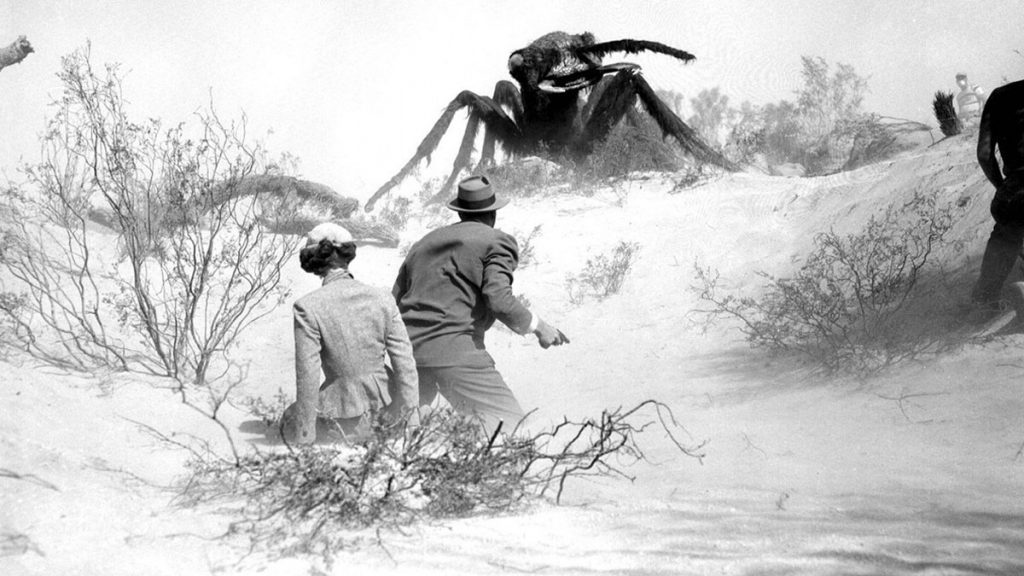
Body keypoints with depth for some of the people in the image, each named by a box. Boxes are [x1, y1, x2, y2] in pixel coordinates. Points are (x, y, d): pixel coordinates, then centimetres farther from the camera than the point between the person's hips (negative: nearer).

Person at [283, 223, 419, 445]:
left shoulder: (307, 308, -16)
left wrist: (303, 437, -5)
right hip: (383, 400, 5)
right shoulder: (381, 298, -6)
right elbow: (404, 362, -3)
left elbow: (308, 377, -14)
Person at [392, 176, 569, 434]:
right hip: (455, 350, -7)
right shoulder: (497, 242, 3)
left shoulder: (425, 242, 23)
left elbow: (394, 300, 21)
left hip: (410, 347, 7)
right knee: (510, 423, -8)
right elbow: (498, 299, -12)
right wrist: (537, 326, -1)